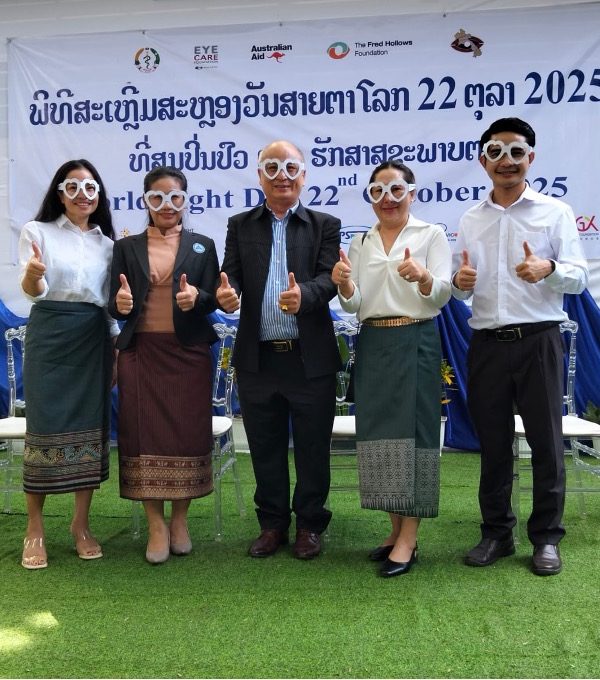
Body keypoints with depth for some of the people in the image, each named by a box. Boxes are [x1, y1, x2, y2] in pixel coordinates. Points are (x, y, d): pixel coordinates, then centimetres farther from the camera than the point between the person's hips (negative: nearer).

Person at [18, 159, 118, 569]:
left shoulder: (107, 241, 12)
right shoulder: (38, 231, 1)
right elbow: (34, 292, -9)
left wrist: (117, 349, 11)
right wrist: (32, 274, -31)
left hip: (94, 340, 4)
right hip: (50, 337, -3)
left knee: (92, 429, 4)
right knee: (45, 428, -3)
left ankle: (81, 524, 16)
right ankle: (35, 529, 11)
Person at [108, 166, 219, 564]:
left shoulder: (202, 246, 9)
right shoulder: (127, 247, 9)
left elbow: (213, 301, 3)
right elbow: (115, 305, 5)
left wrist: (197, 297, -19)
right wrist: (121, 304, -18)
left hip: (189, 353, 0)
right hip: (141, 353, 1)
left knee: (188, 434, 2)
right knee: (145, 435, 0)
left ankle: (180, 520, 19)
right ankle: (156, 526, 14)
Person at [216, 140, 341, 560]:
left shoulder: (325, 225, 4)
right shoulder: (240, 225, 9)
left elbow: (328, 278, -10)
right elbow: (231, 274, -1)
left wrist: (304, 294, -32)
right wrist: (227, 294, -24)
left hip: (310, 358, -1)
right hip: (258, 359, 2)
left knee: (312, 447, 9)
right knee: (265, 447, 13)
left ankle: (310, 524, 27)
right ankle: (272, 523, 30)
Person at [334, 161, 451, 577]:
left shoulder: (432, 235, 2)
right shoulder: (360, 243, 13)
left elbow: (441, 296, -7)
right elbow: (353, 305, 6)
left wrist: (423, 277, -28)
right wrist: (344, 284, -16)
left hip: (416, 343, -4)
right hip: (373, 345, 4)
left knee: (412, 431, -3)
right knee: (379, 433, 7)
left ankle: (408, 540, 5)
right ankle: (397, 529, 21)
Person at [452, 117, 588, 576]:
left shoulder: (555, 212, 3)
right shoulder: (470, 221, 12)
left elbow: (579, 277, -4)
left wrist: (548, 269, -25)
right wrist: (459, 282, -10)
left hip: (539, 342, -2)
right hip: (487, 344, 3)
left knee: (546, 441, 5)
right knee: (493, 443, 10)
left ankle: (547, 537, 20)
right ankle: (496, 532, 24)